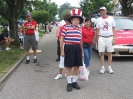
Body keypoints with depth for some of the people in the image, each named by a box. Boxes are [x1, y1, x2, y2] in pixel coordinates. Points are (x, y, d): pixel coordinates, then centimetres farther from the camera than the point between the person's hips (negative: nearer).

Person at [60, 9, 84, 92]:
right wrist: (62, 50, -8)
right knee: (69, 66, 2)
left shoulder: (80, 29, 10)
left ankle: (74, 82, 24)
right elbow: (62, 39, -4)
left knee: (77, 66, 9)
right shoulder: (66, 28, -5)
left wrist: (82, 51, 16)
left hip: (77, 48, 5)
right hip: (69, 48, -5)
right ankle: (69, 83, 14)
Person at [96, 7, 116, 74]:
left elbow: (114, 29, 7)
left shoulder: (111, 18, 6)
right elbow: (97, 30, 7)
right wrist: (97, 40, 2)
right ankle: (102, 67, 10)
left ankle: (109, 67, 14)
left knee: (109, 53, 5)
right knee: (102, 53, 2)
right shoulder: (99, 20, 6)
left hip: (110, 38, 0)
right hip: (101, 38, 0)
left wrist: (114, 38, -1)